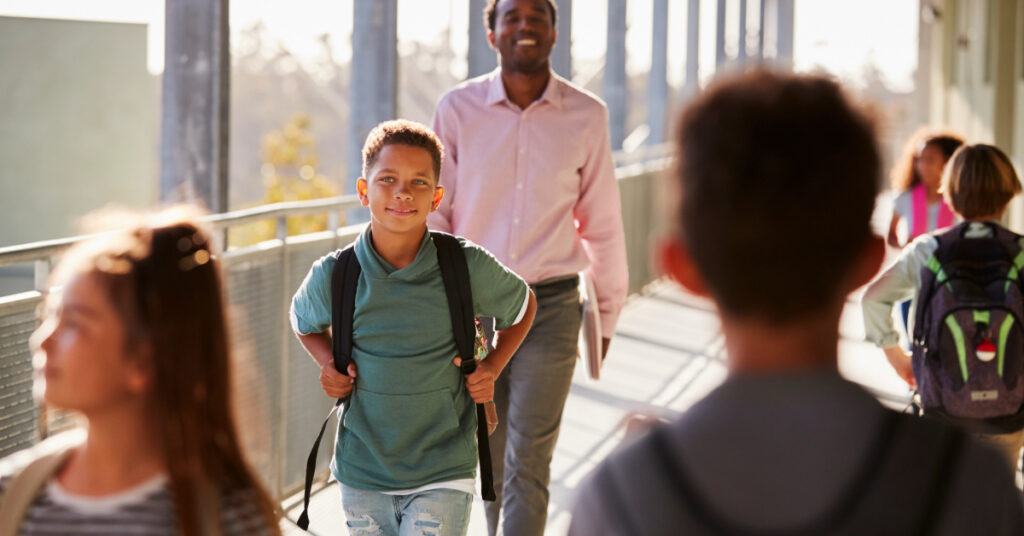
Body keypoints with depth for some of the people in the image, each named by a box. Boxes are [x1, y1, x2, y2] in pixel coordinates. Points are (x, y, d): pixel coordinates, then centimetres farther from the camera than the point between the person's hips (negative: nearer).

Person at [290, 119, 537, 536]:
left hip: (443, 475, -2)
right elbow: (305, 322, 18)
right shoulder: (333, 277, -6)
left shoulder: (468, 268, -10)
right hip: (362, 474, 2)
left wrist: (492, 368, -2)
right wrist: (328, 364, -1)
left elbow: (523, 307, 12)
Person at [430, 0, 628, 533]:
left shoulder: (587, 115, -2)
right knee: (491, 454, 14)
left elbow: (602, 223, 7)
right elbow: (433, 213, 3)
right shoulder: (458, 108, -3)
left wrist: (607, 312, 11)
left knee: (528, 464, -4)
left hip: (550, 308, -1)